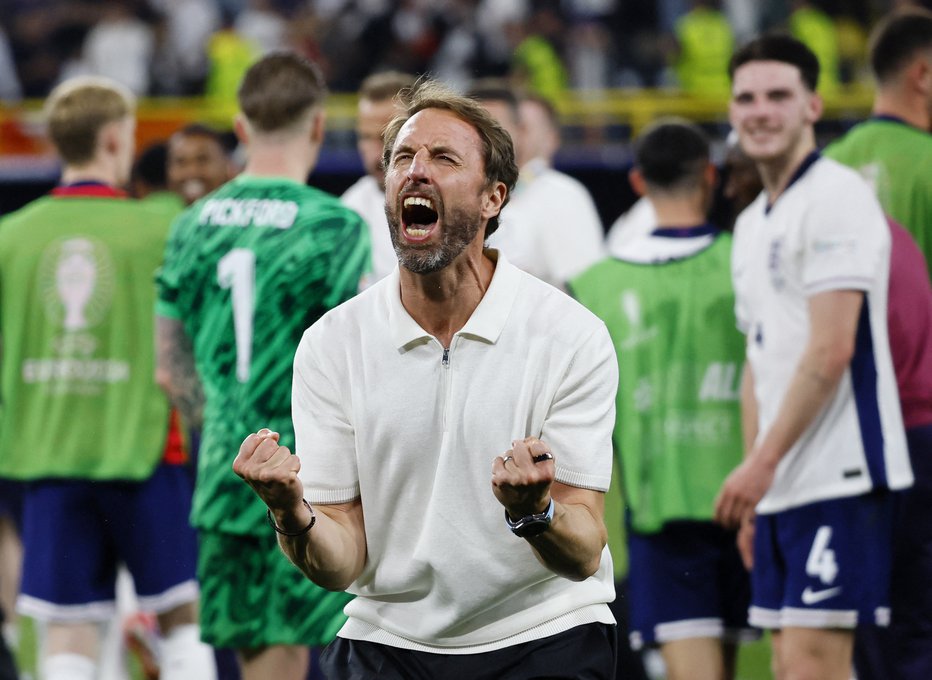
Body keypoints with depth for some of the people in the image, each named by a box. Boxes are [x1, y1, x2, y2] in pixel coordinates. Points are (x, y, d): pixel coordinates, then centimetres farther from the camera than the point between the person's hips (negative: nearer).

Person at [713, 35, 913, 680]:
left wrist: (762, 463, -16)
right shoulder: (752, 224, 20)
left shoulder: (835, 196, -9)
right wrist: (754, 490, 17)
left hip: (838, 478, -9)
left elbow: (831, 351, -16)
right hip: (782, 485, 9)